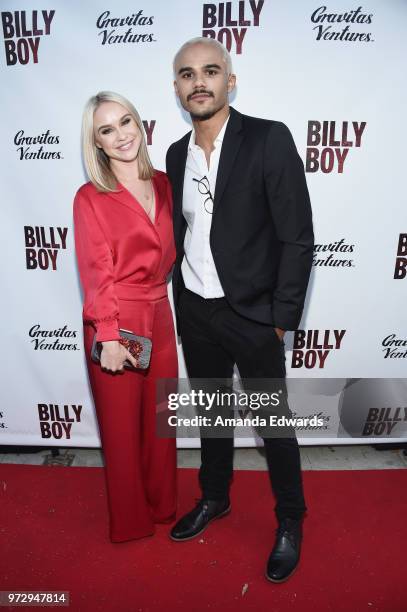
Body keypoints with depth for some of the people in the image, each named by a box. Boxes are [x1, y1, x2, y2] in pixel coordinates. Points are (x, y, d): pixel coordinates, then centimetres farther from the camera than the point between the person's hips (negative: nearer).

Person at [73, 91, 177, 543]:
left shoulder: (162, 184, 7)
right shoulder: (90, 198, -8)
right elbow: (96, 272, -13)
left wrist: (159, 294, 5)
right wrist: (109, 336, -17)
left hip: (159, 317, 5)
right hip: (115, 323, -5)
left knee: (160, 418, 18)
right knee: (122, 425, 12)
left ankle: (162, 505, 43)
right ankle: (129, 520, 36)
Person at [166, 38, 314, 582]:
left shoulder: (269, 139, -10)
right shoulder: (177, 153, 7)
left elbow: (298, 238, -12)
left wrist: (281, 319, -12)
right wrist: (182, 304, 10)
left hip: (251, 315, -5)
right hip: (194, 313, 5)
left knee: (274, 424, 10)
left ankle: (290, 522, 35)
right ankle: (215, 498, 44)